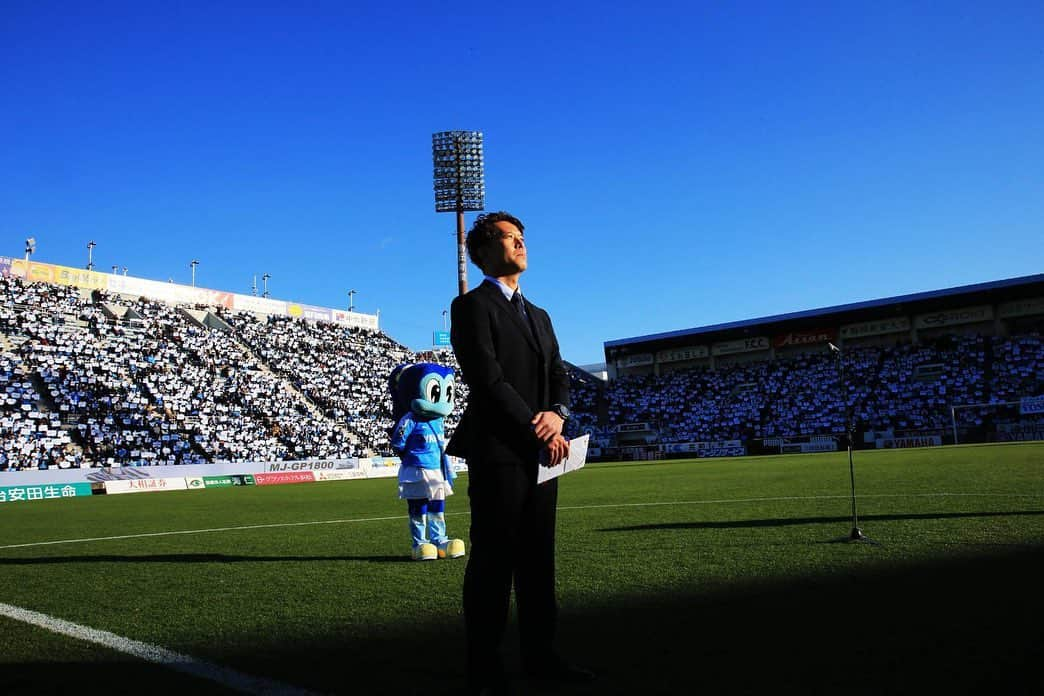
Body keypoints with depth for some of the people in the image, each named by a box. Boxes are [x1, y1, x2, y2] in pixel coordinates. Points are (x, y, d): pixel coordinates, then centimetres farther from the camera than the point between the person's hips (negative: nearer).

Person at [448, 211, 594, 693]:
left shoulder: (539, 316, 22)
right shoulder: (471, 306, -3)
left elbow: (559, 377, 16)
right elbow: (488, 380, -13)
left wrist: (558, 412, -6)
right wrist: (538, 431, -14)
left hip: (541, 453, 7)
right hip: (497, 452, -7)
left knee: (538, 558, 11)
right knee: (493, 560, -2)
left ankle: (539, 654, 21)